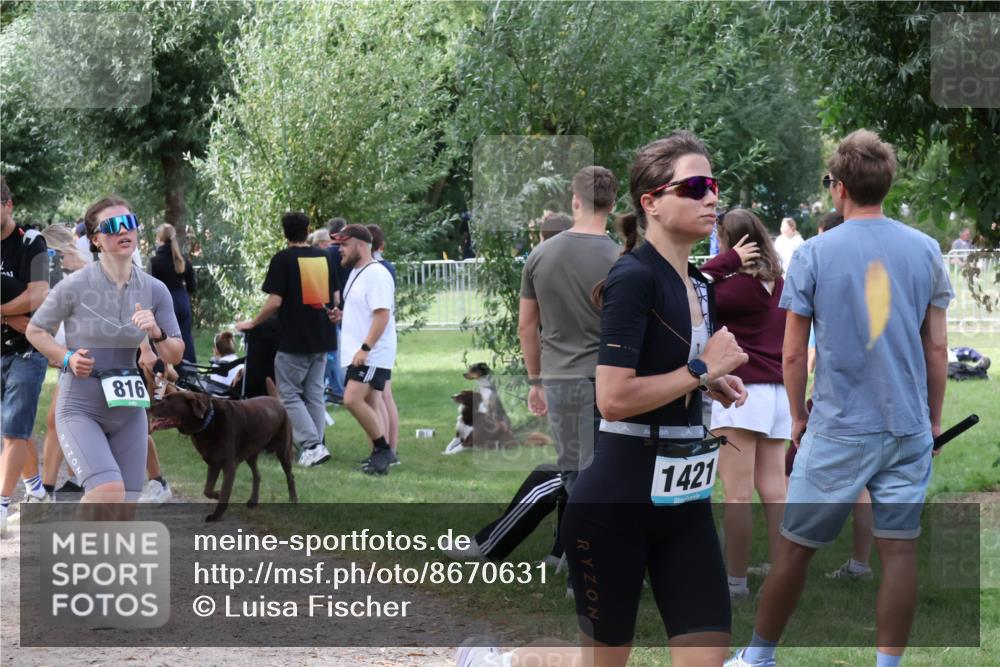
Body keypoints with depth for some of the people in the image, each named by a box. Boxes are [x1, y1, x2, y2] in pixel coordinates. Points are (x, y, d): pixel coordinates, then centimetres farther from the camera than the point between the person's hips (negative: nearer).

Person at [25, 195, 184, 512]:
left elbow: (174, 356, 5)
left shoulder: (155, 290, -1)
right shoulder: (74, 286, -12)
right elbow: (35, 331, 2)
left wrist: (157, 332, -16)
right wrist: (68, 358, -16)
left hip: (129, 412, 5)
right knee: (109, 492, -26)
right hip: (80, 410, -5)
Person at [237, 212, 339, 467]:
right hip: (322, 339, 6)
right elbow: (335, 298, 13)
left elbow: (275, 302, -14)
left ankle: (312, 445, -10)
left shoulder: (283, 259, -10)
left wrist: (252, 323, -1)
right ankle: (316, 446, 11)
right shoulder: (324, 257, 7)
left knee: (289, 394, 2)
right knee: (314, 394, 13)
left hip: (294, 340, -6)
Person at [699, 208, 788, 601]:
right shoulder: (780, 285, 9)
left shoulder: (738, 286, -15)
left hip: (742, 391, -8)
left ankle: (735, 581, 0)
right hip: (779, 392, 8)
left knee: (737, 494, -3)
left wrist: (726, 261, -13)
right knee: (774, 493, 9)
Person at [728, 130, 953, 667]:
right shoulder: (925, 250, 1)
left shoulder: (814, 254, -5)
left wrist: (798, 417, 11)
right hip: (909, 427, 2)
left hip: (838, 430, -2)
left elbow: (792, 354, -2)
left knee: (796, 545, 8)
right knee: (899, 549, 4)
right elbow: (937, 347, 5)